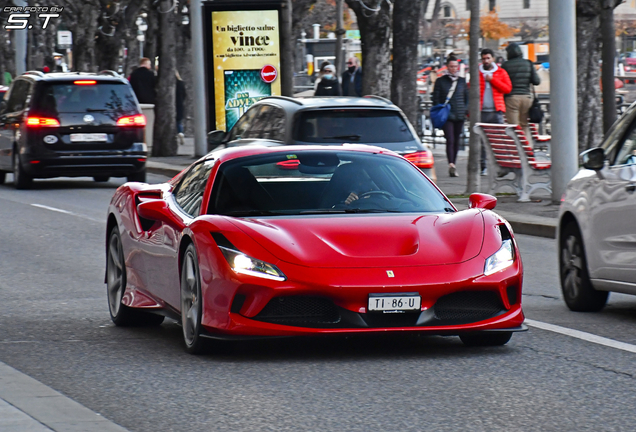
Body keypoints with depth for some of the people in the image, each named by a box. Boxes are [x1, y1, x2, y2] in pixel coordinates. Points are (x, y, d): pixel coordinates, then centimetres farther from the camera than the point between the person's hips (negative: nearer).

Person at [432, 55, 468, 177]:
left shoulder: (462, 81, 13)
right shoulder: (441, 81, 4)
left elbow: (467, 97, 17)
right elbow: (436, 99, 4)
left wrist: (466, 110, 3)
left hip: (460, 116, 3)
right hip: (447, 115, -3)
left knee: (456, 141, 8)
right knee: (450, 140, -15)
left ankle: (453, 165, 17)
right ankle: (451, 165, -25)